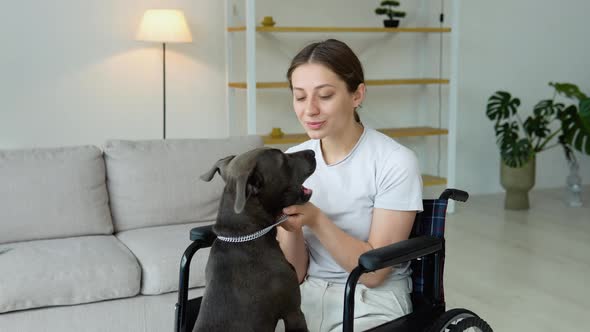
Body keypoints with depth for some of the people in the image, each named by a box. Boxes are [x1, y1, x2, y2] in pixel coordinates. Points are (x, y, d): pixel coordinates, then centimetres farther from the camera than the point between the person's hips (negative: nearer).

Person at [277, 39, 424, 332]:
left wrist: (315, 220, -26)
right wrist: (291, 225, -20)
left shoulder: (396, 163, -14)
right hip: (307, 294, 3)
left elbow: (374, 271, -14)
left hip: (372, 301, -3)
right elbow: (295, 274, -1)